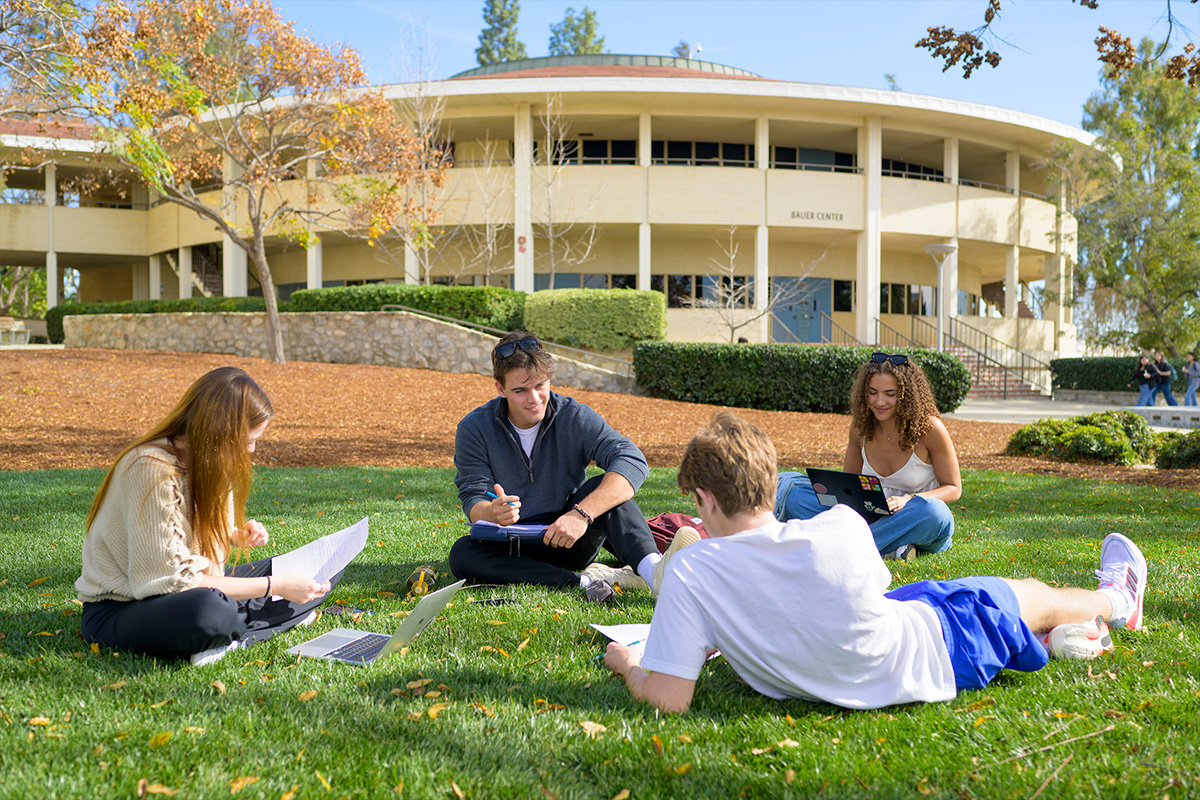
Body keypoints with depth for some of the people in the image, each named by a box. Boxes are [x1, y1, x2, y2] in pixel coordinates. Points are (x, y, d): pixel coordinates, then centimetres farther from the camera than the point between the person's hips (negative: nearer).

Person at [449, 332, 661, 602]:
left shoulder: (573, 417, -10)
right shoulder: (474, 430, -6)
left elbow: (633, 461, -23)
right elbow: (473, 501, -9)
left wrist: (581, 514, -38)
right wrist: (492, 513, -36)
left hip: (568, 542, 0)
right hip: (515, 550, 1)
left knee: (605, 486, -25)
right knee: (462, 554, -30)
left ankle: (651, 568, -43)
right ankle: (584, 581, -35)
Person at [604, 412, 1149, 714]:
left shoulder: (690, 572, -27)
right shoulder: (842, 528, -24)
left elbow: (669, 698, -25)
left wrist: (628, 666, -2)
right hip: (935, 653, -2)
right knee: (1032, 596, 27)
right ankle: (1116, 600, 59)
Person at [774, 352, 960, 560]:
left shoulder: (929, 428, -12)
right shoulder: (861, 425, -2)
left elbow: (953, 488, -5)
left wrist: (907, 500, -23)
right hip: (872, 516, 3)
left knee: (930, 509, -41)